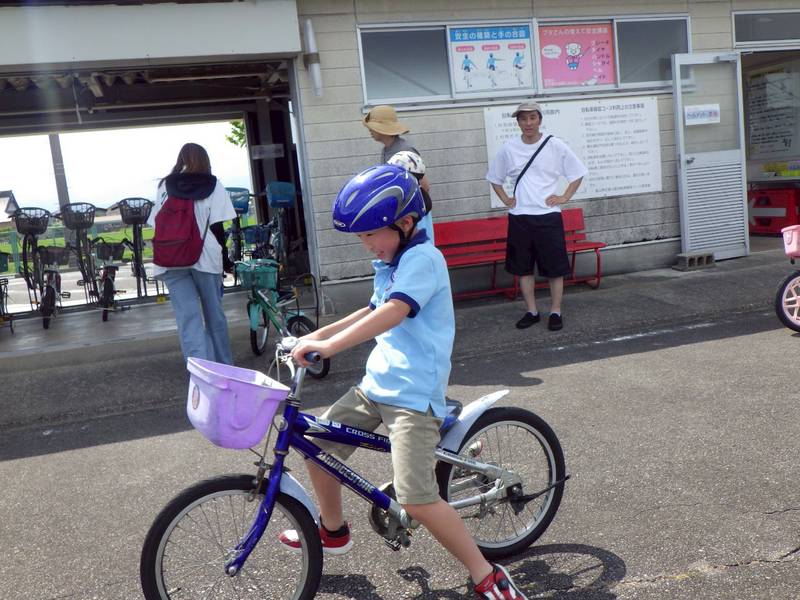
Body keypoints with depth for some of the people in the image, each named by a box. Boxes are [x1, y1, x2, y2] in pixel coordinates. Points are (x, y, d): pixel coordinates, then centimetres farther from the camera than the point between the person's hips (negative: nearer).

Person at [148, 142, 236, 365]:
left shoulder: (165, 186, 12)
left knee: (188, 319, -2)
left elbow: (157, 225, 8)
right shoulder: (213, 185, 5)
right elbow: (217, 227, -3)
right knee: (214, 315, 13)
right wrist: (225, 258, 5)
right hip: (205, 257, -1)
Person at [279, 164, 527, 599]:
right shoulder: (389, 264, 16)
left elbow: (393, 312, -31)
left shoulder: (421, 258, -15)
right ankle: (332, 533, 38)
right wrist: (317, 334, 23)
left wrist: (330, 345, -39)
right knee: (317, 445, 13)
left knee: (417, 500, -17)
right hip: (377, 383, 10)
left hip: (414, 393, -10)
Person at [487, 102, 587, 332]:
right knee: (523, 267, 8)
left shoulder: (555, 146, -3)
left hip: (548, 215, -2)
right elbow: (494, 177, 17)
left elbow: (578, 173, 6)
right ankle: (532, 311, 20)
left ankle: (555, 312, 13)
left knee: (555, 267, 1)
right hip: (519, 217, 2)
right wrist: (505, 199, 7)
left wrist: (565, 197, -2)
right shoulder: (508, 149, 3)